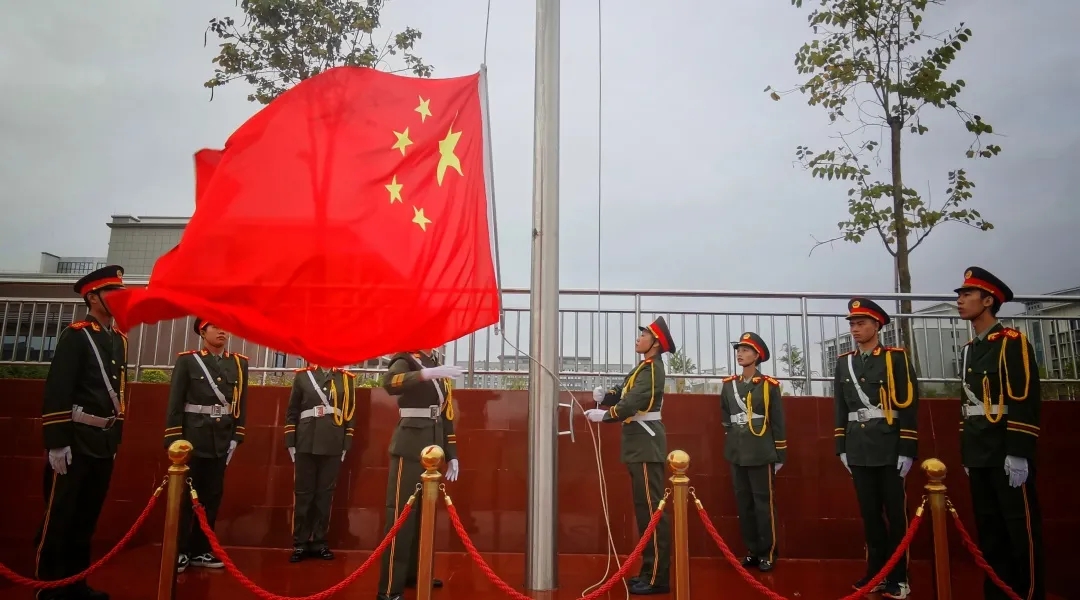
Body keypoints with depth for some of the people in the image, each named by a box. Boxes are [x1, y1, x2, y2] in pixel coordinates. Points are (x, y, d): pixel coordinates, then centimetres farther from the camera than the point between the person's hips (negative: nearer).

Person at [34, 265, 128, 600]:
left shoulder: (119, 340, 13)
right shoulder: (75, 335, -8)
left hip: (105, 442, 7)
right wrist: (57, 442, -18)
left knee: (87, 517, 14)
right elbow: (56, 392, -14)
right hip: (76, 440, -7)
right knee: (59, 517, 2)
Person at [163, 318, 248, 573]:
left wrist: (236, 437, 3)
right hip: (192, 438, -3)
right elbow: (175, 402, -4)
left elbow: (241, 403, 8)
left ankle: (200, 551, 19)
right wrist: (173, 438, -8)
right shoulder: (187, 360, -1)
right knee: (185, 496, 4)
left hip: (221, 440, 3)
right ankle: (179, 551, 14)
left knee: (212, 497, 8)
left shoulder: (240, 363, 8)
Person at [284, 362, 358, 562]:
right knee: (303, 494, 4)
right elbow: (292, 412, 6)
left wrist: (346, 445, 4)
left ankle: (319, 543, 16)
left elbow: (350, 413, 7)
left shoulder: (347, 379, 7)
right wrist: (291, 443, 1)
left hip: (333, 446, 1)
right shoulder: (302, 375, 6)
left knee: (325, 494, 6)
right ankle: (300, 544, 13)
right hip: (306, 445, 0)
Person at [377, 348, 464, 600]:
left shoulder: (438, 368, 16)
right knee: (401, 512, -6)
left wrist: (451, 455, 14)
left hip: (432, 449, 7)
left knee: (424, 510, 14)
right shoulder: (406, 359, -5)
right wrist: (428, 373, -40)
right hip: (410, 448, -7)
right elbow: (389, 383, -30)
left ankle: (414, 572, 27)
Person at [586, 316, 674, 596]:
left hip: (647, 445, -10)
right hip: (640, 444, 10)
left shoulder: (652, 368, -13)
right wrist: (604, 394, -6)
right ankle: (650, 571, 22)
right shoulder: (644, 367, 17)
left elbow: (633, 402, -23)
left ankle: (658, 577, -1)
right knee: (644, 508, 13)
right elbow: (623, 393, 13)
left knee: (652, 509, -6)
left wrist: (603, 415, -13)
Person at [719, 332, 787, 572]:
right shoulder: (729, 385, 8)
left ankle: (768, 552, 12)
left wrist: (779, 455, 0)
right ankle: (752, 550, 19)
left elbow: (777, 422, -1)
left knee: (764, 502, 2)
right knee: (743, 503, 9)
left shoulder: (769, 385, -3)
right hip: (737, 454, 4)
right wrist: (732, 445, 13)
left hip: (761, 454, -4)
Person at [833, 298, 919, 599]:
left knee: (895, 513, 4)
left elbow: (908, 406, -6)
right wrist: (842, 448, 11)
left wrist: (906, 450, -10)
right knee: (869, 514, 10)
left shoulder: (896, 358, -2)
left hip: (890, 449, -4)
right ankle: (876, 572, 20)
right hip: (859, 451, 4)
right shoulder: (843, 363, 11)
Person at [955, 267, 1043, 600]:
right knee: (989, 530, 11)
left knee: (1020, 528, 0)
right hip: (979, 456, 7)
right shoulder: (968, 351, 17)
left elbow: (1025, 400, -14)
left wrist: (1019, 452, -19)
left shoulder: (1012, 341, -6)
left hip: (1007, 454, -7)